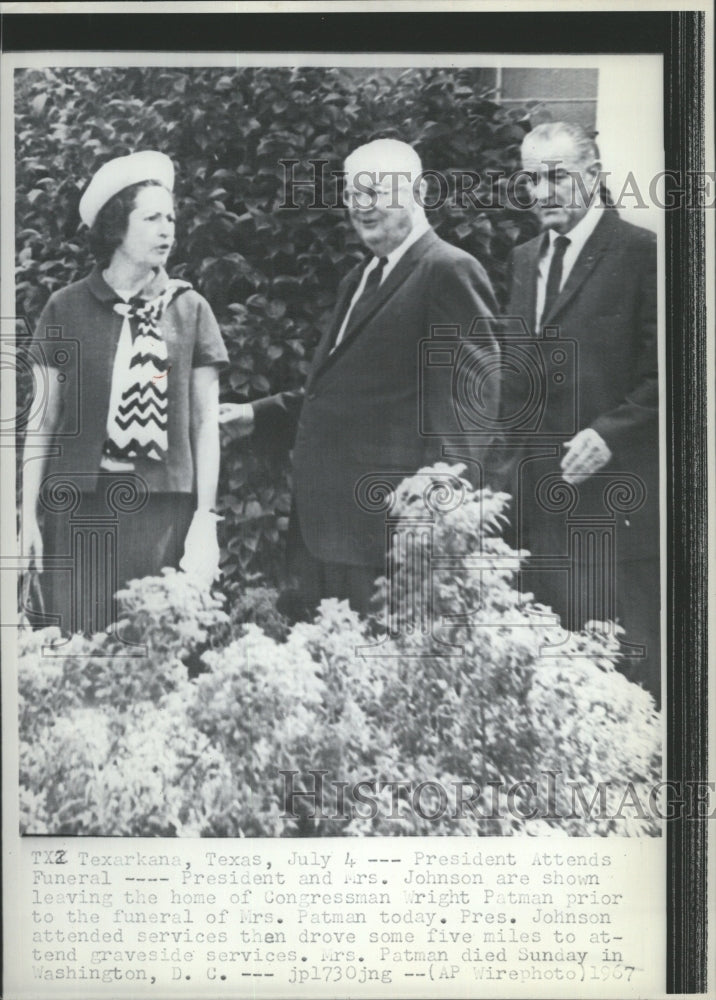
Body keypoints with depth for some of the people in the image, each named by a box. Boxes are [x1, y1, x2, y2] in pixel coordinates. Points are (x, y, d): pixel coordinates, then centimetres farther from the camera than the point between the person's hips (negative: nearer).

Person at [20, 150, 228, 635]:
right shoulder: (67, 309, 5)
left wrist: (205, 520, -1)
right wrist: (29, 516, 3)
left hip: (163, 505, 0)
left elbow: (206, 422, 5)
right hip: (79, 506, 0)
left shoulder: (189, 309, 6)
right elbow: (43, 421, 8)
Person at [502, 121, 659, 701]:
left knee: (622, 663, -1)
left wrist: (611, 433, -18)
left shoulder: (641, 252, -5)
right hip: (540, 492, 6)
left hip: (612, 499, -6)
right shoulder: (525, 259, 17)